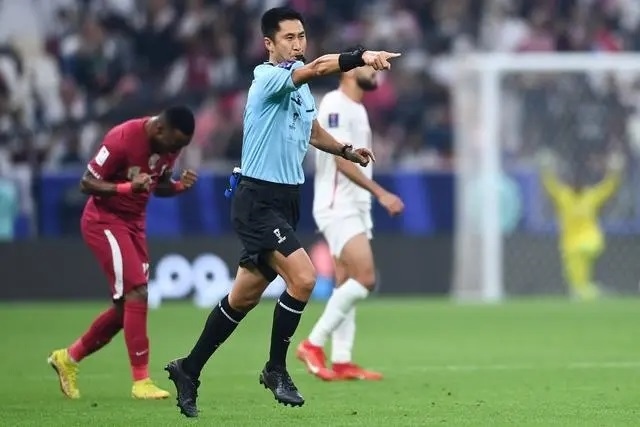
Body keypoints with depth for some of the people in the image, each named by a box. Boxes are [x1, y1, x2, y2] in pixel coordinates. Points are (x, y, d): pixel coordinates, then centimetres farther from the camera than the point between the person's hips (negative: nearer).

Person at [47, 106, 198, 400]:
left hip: (133, 221, 8)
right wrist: (128, 187, -34)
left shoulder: (171, 145, -1)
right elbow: (86, 183, -20)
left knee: (127, 306, 8)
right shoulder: (122, 139, -24)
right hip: (104, 219, -8)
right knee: (137, 295, -18)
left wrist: (180, 186, -9)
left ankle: (69, 358, 26)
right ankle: (141, 381, -14)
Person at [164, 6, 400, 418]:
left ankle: (189, 370, 27)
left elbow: (312, 130, 30)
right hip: (258, 201, -9)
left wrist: (347, 151, 15)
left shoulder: (300, 86, 11)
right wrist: (360, 57, -49)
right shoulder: (269, 78, -16)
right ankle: (276, 369, -5)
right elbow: (315, 68, -35)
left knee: (245, 297, 14)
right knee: (302, 277, -22)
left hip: (286, 200, 9)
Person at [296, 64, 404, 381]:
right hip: (338, 208, -10)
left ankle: (341, 361, 6)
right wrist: (380, 193, -25)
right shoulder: (335, 105, -13)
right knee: (364, 279, -17)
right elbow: (342, 160, -21)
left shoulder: (357, 108, 17)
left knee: (347, 285, 6)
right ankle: (313, 344, -9)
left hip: (355, 207, 10)